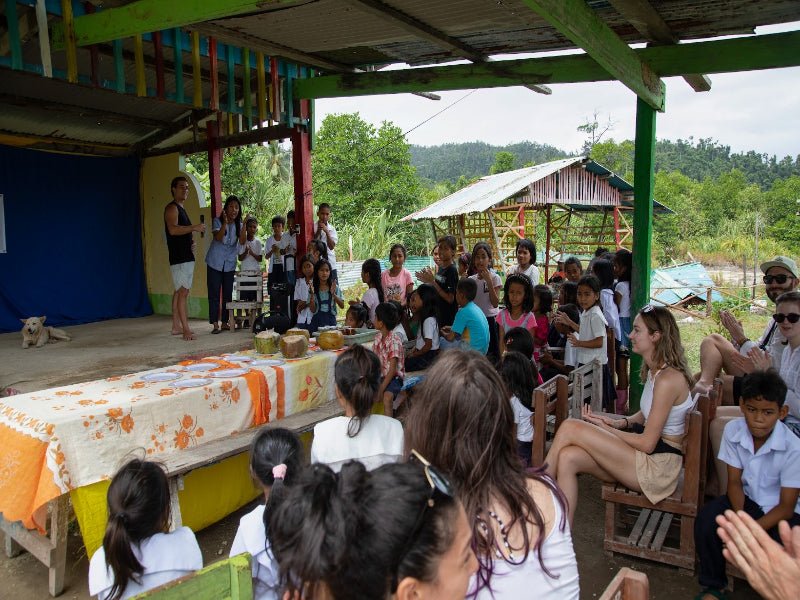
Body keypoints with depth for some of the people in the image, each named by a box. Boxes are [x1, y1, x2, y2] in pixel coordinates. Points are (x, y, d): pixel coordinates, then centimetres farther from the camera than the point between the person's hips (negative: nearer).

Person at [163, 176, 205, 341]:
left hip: (187, 257, 10)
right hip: (179, 258, -10)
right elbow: (173, 229, -25)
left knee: (179, 291, 10)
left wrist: (191, 244, 11)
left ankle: (176, 326, 14)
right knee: (183, 292, -13)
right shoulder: (172, 208, -8)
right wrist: (194, 227, -25)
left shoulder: (181, 209, 21)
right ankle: (185, 329, -15)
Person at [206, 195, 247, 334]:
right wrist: (225, 222, -35)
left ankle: (224, 322, 15)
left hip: (230, 264, 4)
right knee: (214, 294, -4)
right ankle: (215, 324, -3)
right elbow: (218, 238, -23)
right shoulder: (218, 221, -6)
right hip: (215, 262, -3)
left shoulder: (238, 225, 2)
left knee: (227, 294, 7)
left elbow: (242, 242, -14)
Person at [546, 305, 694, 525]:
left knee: (570, 427, -19)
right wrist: (618, 423, 3)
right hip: (648, 457, 9)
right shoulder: (655, 371, 11)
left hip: (658, 465, -9)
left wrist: (605, 429, -8)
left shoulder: (668, 379, -19)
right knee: (568, 457, -13)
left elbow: (647, 443, -18)